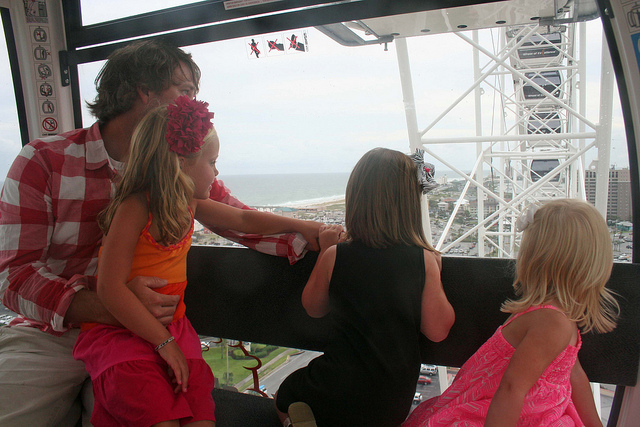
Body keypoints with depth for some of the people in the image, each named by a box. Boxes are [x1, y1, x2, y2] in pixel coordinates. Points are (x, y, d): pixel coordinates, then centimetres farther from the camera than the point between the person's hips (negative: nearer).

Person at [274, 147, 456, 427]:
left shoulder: (335, 256, -14)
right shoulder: (424, 260, -13)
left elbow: (313, 307, 4)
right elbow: (438, 330, -6)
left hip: (338, 397, -3)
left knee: (285, 397, 28)